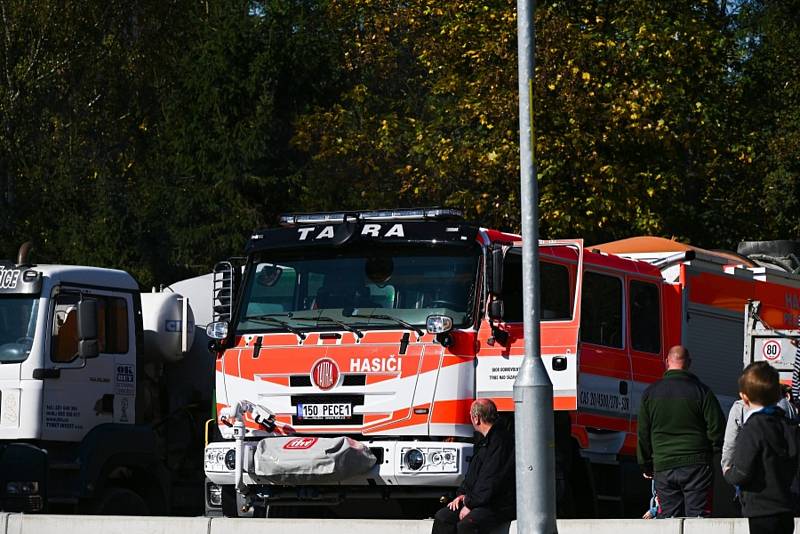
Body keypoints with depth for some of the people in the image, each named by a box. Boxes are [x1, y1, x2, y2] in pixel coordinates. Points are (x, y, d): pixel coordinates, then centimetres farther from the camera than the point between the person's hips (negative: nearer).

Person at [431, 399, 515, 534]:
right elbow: (473, 473, 27)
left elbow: (491, 481, -21)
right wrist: (462, 494, 10)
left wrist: (470, 504, -16)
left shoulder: (500, 441, -17)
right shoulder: (485, 441, 19)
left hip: (499, 506, -11)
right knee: (442, 517, 1)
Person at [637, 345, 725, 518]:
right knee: (697, 516, -2)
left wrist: (647, 466, 20)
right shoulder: (701, 391, -4)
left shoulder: (650, 393, 6)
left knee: (668, 516, 6)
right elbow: (717, 428, -4)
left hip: (663, 467, 2)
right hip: (696, 465, -2)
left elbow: (643, 434, 11)